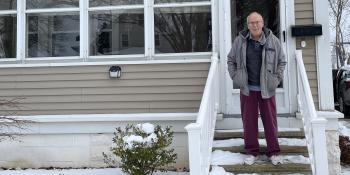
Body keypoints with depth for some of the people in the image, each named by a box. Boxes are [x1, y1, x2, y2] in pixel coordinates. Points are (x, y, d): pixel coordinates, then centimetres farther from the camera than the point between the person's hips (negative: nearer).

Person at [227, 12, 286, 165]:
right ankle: (251, 152, 21)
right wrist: (235, 77, 2)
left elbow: (282, 61, 10)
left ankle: (273, 152, 19)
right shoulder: (240, 40, -1)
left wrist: (277, 78, 1)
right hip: (247, 89, 1)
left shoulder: (273, 41, -1)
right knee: (249, 121, 7)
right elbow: (230, 60, 11)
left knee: (270, 121, 6)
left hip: (267, 89, 0)